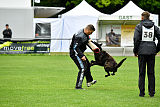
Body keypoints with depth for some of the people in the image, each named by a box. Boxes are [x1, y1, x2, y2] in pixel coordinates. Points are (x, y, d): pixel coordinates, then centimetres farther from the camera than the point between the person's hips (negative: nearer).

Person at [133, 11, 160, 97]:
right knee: (151, 72, 6)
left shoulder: (139, 26, -1)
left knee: (142, 73, 1)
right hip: (152, 51, 3)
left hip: (142, 52, -3)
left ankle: (142, 92, -2)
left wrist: (135, 51, 0)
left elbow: (136, 39, -8)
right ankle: (152, 92, 4)